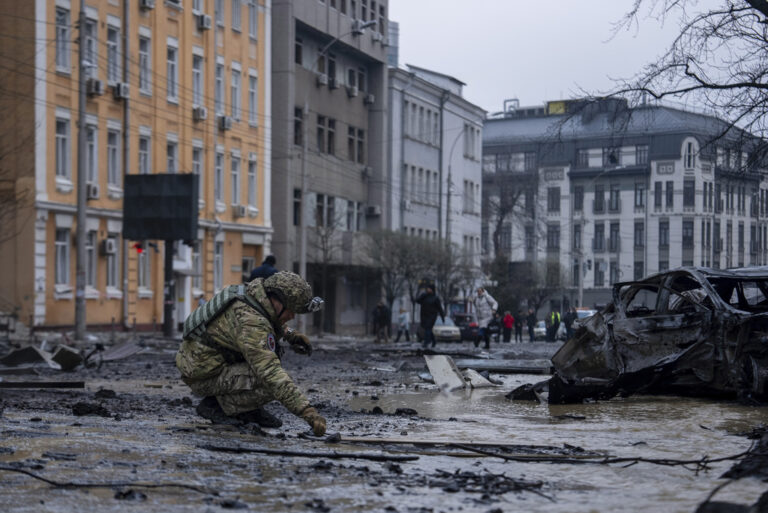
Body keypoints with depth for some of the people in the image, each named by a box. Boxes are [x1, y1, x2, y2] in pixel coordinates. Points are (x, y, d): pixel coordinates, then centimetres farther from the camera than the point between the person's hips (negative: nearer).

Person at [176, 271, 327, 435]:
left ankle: (248, 409, 8)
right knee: (275, 383, -23)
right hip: (204, 377, -10)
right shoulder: (251, 323, -29)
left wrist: (290, 334, 6)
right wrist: (307, 411, -39)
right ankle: (216, 406, -6)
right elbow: (271, 373, -36)